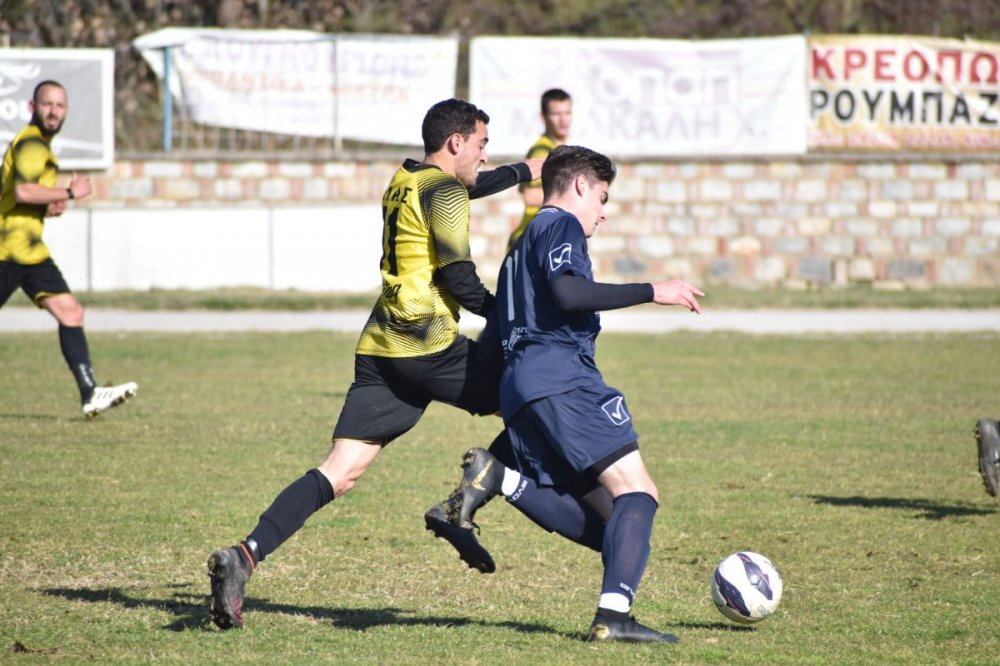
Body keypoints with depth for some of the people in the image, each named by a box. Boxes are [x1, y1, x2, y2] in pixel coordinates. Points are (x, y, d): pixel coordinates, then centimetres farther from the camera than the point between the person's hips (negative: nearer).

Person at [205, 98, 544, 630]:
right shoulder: (444, 189, -5)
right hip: (428, 345, -8)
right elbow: (458, 279, -13)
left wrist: (524, 171, 57)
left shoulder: (404, 180, 22)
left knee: (340, 472, 0)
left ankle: (244, 556, -17)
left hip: (379, 349, 8)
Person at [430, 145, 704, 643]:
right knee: (637, 491, -14)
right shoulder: (561, 225, 4)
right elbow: (567, 291, -15)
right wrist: (653, 292, -12)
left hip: (517, 387, 9)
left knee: (602, 522, 0)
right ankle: (614, 615, -30)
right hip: (560, 378, -9)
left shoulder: (523, 244, 33)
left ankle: (501, 479, -17)